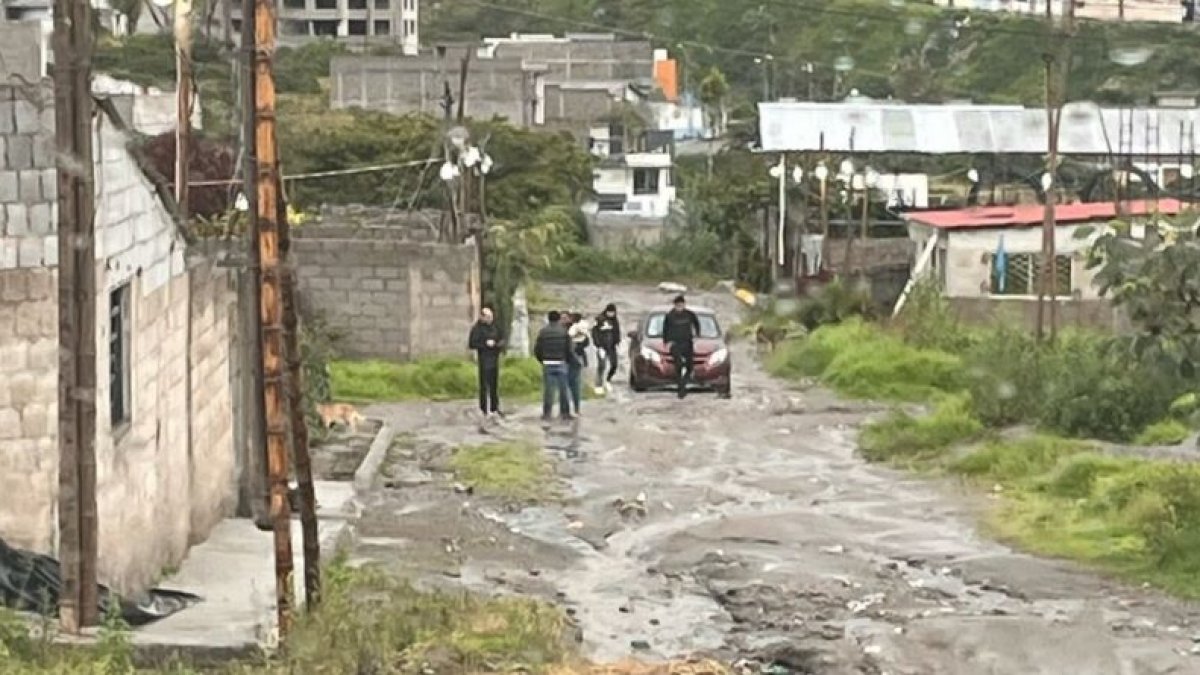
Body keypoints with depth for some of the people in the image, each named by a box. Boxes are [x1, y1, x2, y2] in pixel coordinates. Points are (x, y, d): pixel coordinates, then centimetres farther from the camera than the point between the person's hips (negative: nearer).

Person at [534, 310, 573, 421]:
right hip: (561, 364, -1)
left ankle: (547, 413, 5)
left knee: (548, 390, 5)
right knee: (563, 389, 7)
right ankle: (565, 412, 11)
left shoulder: (543, 331, -1)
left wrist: (542, 360, 14)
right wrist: (568, 361, 11)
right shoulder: (564, 331, -4)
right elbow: (569, 349, -5)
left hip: (547, 364, 1)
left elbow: (537, 349, -1)